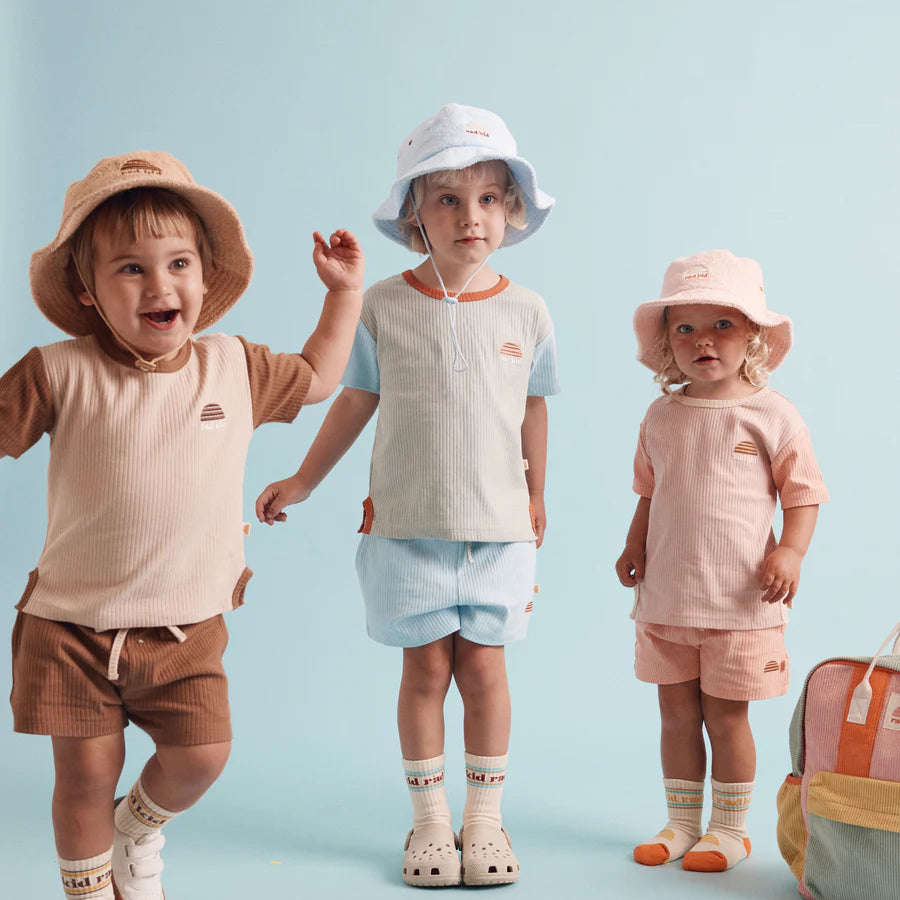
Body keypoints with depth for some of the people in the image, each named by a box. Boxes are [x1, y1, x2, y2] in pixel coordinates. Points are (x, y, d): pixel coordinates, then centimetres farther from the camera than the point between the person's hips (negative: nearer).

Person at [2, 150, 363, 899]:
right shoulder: (61, 373, -9)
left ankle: (139, 830, 30)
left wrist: (346, 290, 16)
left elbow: (317, 379, 17)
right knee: (86, 773, 5)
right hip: (73, 621, -2)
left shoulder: (235, 367, 1)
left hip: (185, 627, 2)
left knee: (201, 755, -5)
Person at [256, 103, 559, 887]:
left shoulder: (526, 312, 0)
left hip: (497, 527, 1)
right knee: (426, 667, 6)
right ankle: (430, 819, 21)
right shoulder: (382, 306, -3)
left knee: (484, 666, 4)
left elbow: (532, 410, 11)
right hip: (405, 526, 0)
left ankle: (485, 816, 21)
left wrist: (535, 497, 18)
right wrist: (303, 482, 12)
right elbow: (357, 401, 7)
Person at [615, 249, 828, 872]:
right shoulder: (662, 416, 6)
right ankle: (682, 824, 29)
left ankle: (730, 830, 25)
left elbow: (804, 494, -2)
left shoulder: (771, 414, -6)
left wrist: (790, 551, -17)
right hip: (665, 598, 4)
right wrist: (635, 544, 2)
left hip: (739, 600, -4)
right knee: (677, 714, 13)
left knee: (725, 717, 6)